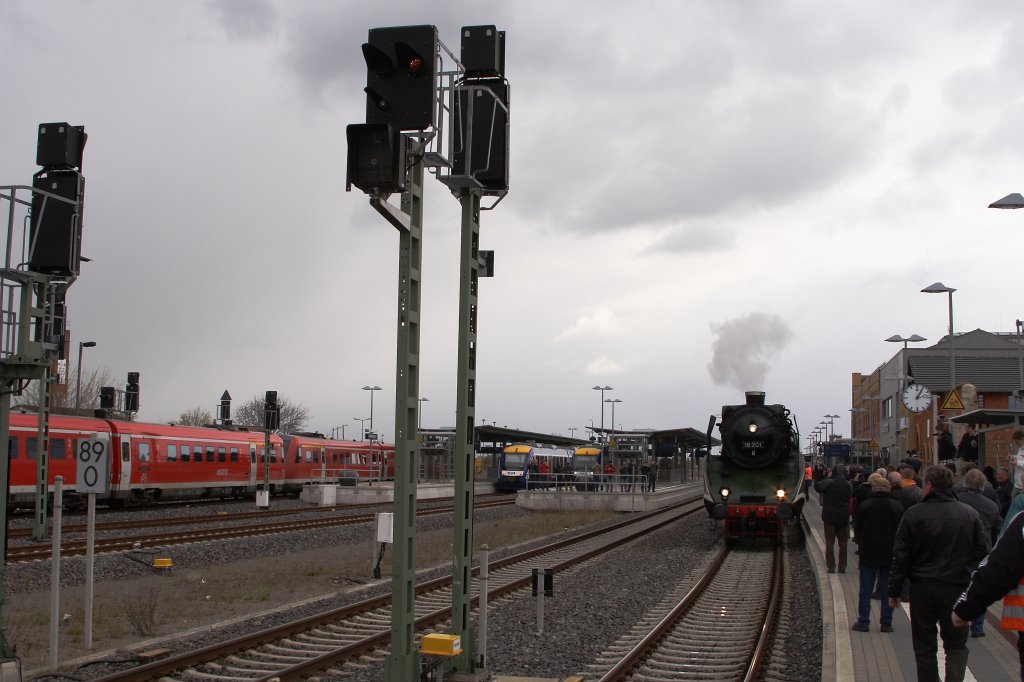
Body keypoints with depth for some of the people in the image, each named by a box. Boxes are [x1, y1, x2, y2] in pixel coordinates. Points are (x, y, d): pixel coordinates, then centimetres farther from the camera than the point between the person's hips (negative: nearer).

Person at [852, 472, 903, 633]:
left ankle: (863, 622, 7)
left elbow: (857, 529, 2)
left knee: (865, 589, 6)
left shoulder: (864, 505, -5)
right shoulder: (897, 506, -4)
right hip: (890, 554, 1)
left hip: (868, 553, 0)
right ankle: (886, 623, 9)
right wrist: (896, 548, 14)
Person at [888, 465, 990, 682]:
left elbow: (901, 556, -5)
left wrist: (894, 590, 3)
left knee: (924, 647, 10)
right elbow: (982, 552, 3)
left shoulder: (913, 514, -6)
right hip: (958, 589, 1)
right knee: (956, 644, 9)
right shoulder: (970, 514, 0)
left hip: (923, 588, -1)